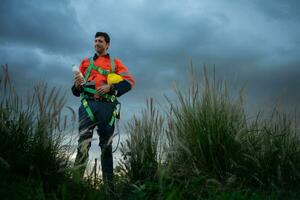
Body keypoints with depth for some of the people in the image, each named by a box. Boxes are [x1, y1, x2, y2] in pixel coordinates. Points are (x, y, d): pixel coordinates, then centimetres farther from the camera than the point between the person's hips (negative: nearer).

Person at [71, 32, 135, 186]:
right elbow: (77, 91, 22)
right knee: (83, 143, -15)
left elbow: (129, 81, 4)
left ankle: (108, 182, 4)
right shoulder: (85, 62, 24)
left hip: (107, 106, 0)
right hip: (88, 105, 0)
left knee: (106, 146, 2)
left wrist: (111, 87, -11)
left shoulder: (115, 63, 20)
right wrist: (77, 84, -3)